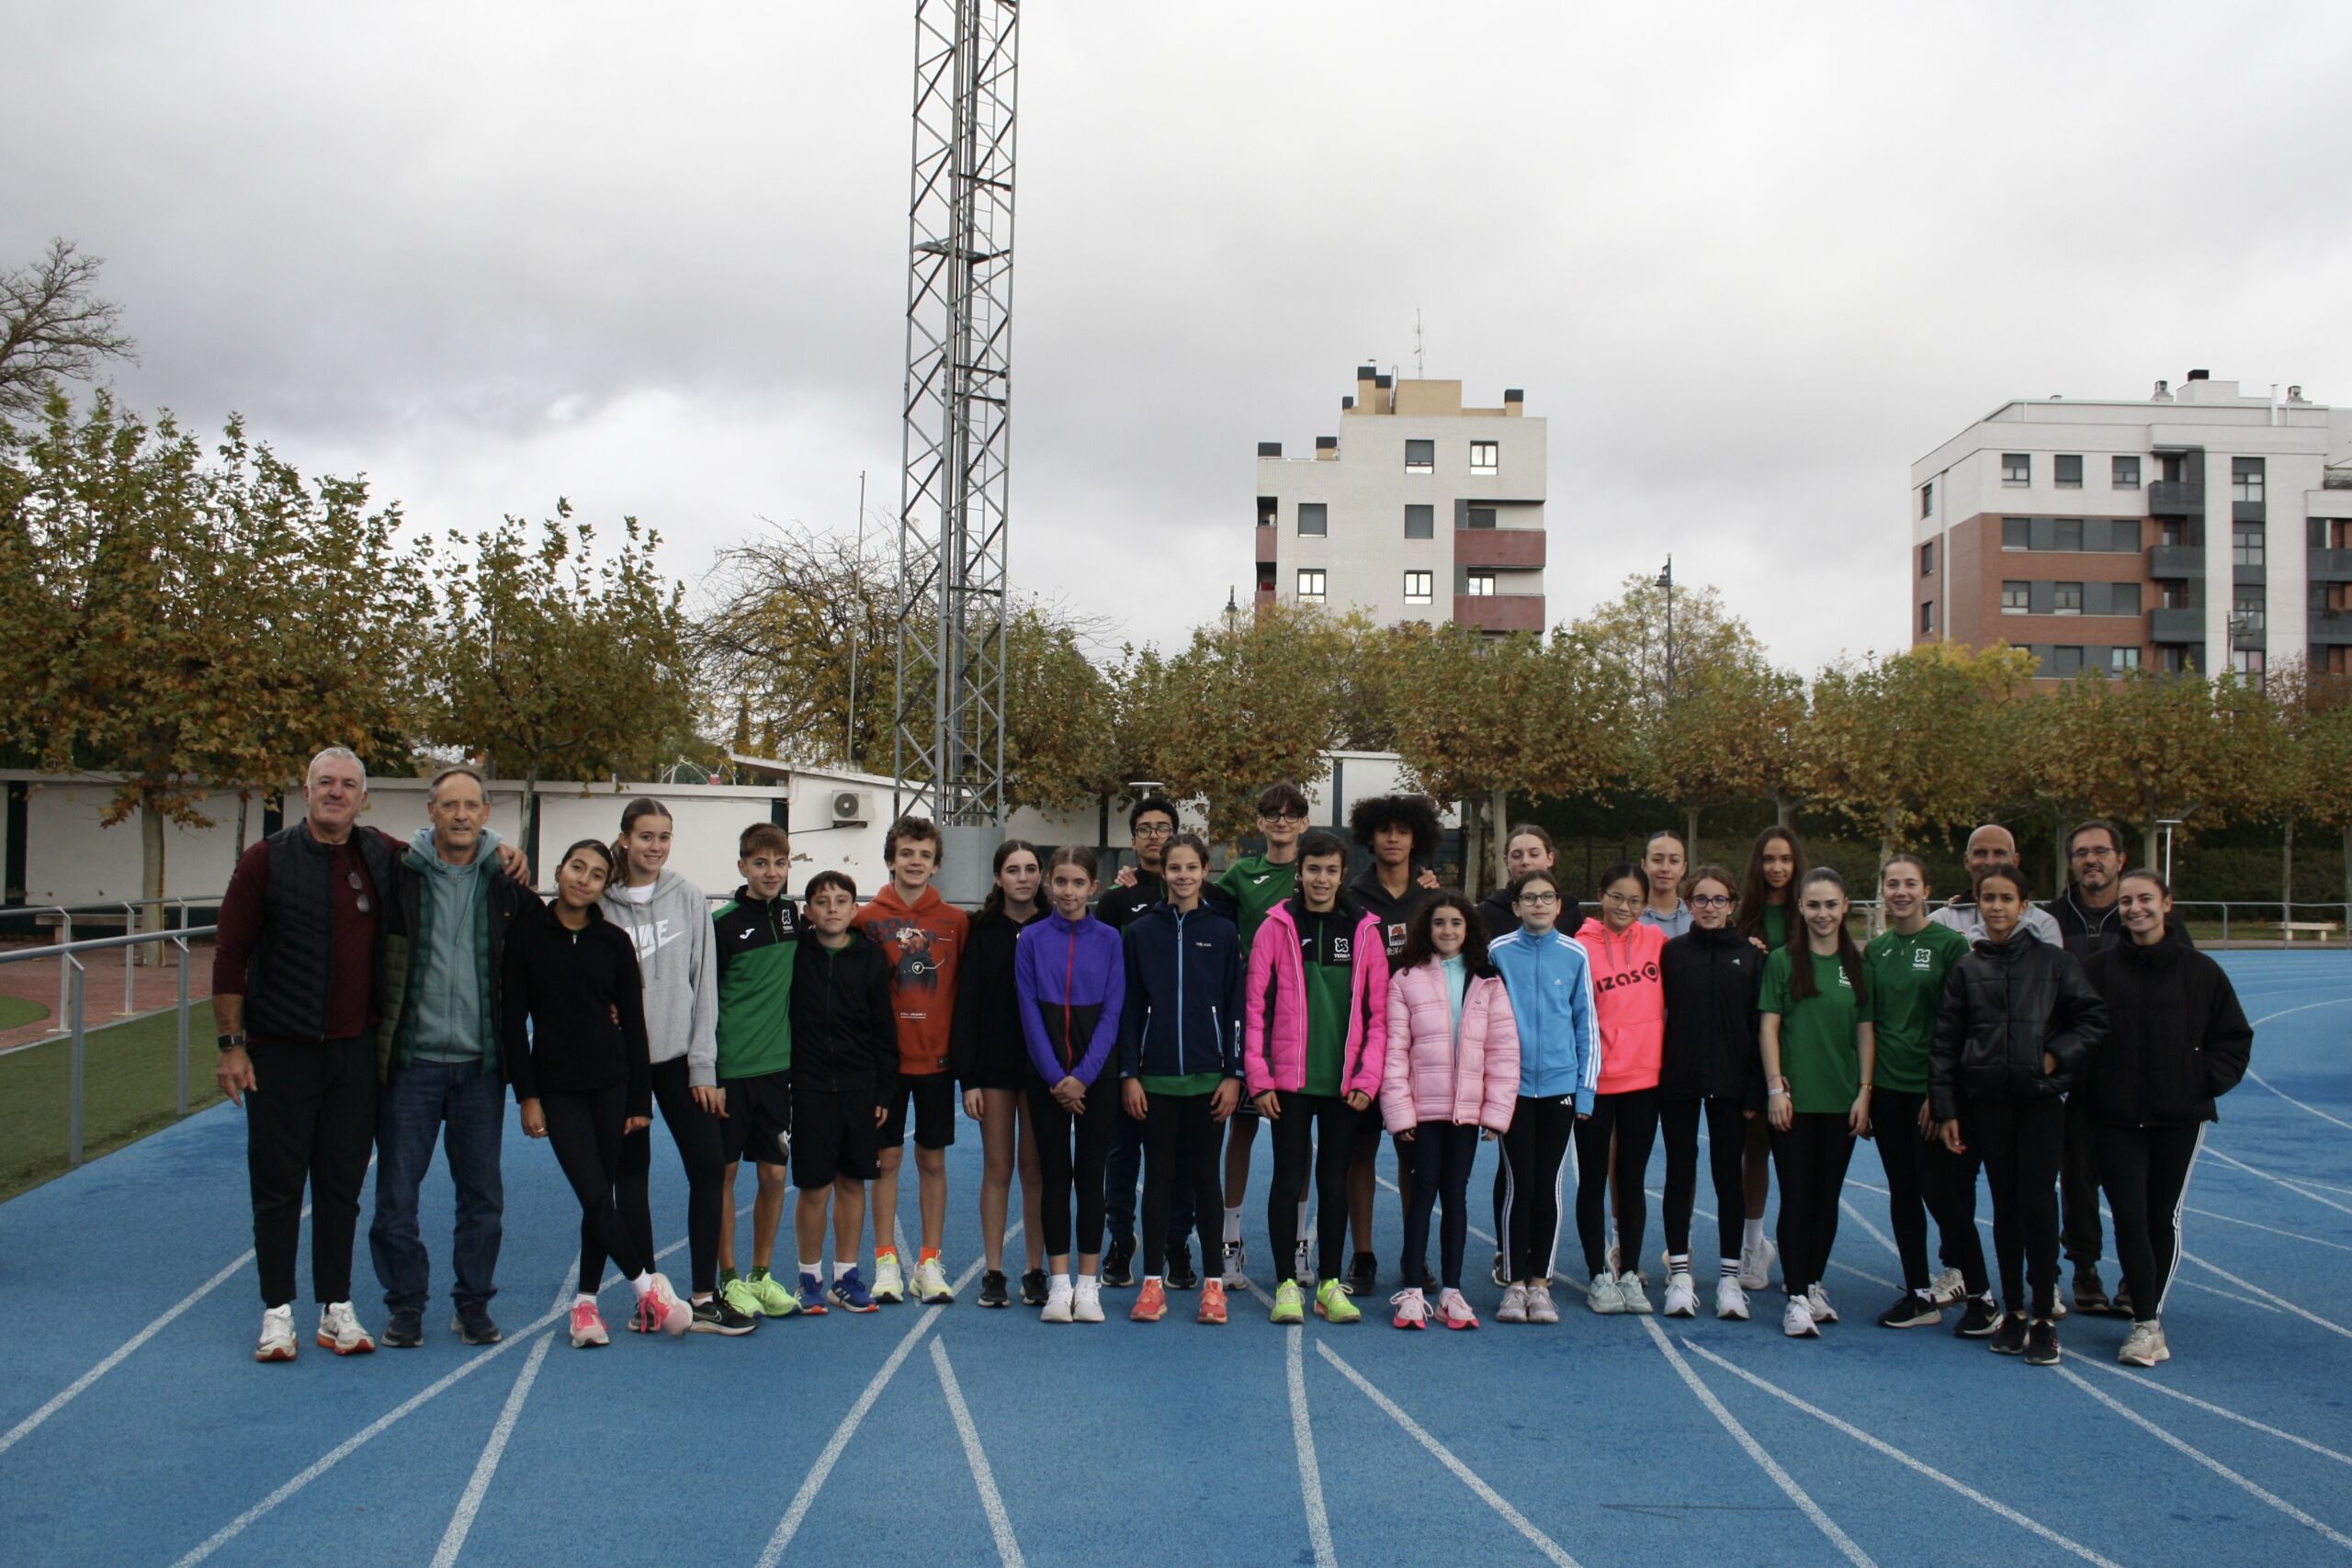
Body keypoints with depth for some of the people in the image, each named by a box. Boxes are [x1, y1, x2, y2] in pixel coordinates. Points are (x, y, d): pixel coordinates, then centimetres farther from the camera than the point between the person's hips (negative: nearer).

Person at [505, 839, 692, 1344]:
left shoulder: (614, 942, 2)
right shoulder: (527, 933, -2)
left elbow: (633, 1023, 5)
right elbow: (512, 1018, -2)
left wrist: (640, 1099, 2)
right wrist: (526, 1095, -7)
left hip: (611, 1083, 2)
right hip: (557, 1086, -2)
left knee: (601, 1198, 6)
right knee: (595, 1196, -10)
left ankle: (586, 1302, 17)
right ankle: (649, 1285, 2)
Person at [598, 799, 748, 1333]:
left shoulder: (689, 898, 2)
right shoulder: (603, 905, -2)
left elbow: (703, 984, 1)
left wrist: (704, 1065, -3)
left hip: (679, 1057, 1)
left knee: (710, 1166, -2)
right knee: (632, 1175, 6)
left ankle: (705, 1298, 7)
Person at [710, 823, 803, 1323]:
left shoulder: (793, 916, 6)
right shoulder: (722, 923, -8)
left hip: (777, 1066, 4)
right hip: (729, 1069, -4)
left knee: (774, 1173, 7)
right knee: (723, 1172, 3)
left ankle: (762, 1275, 20)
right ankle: (728, 1279, 14)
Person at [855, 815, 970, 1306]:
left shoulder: (956, 922, 2)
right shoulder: (868, 919, -1)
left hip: (936, 1058, 1)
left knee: (933, 1160, 7)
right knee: (887, 1157, 5)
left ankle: (931, 1263, 16)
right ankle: (886, 1262, 14)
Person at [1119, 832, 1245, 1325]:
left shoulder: (1222, 932, 3)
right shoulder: (1139, 931, 3)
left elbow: (1235, 1007, 2)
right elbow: (1128, 1007, 3)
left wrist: (1234, 1074, -3)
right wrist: (1128, 1075, -3)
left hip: (1207, 1076, 0)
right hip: (1154, 1076, 0)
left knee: (1204, 1175, 6)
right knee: (1158, 1175, 5)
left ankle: (1214, 1283, 12)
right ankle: (1153, 1282, 11)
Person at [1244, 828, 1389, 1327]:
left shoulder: (1364, 931, 4)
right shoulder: (1277, 926, -1)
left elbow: (1379, 1011, 4)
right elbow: (1256, 1004, -2)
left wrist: (1368, 1077, -4)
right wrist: (1259, 1077, -7)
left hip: (1346, 1081, 2)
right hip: (1290, 1079, -2)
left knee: (1334, 1181, 9)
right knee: (1288, 1177, 2)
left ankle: (1330, 1284, 18)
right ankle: (1287, 1284, 11)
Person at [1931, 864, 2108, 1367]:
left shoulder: (2054, 961, 1)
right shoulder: (1966, 970, 5)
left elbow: (2094, 1018, 3)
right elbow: (1945, 1044, 6)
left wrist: (2058, 1055, -10)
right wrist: (1946, 1110, 2)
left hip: (2041, 1099, -2)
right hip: (1988, 1102, 2)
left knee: (2037, 1203, -6)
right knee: (2005, 1206, 8)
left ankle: (2045, 1318, 5)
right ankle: (2013, 1312, 18)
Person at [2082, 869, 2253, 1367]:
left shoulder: (2201, 971, 2)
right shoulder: (2097, 970, 0)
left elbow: (2235, 1037, 9)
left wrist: (2210, 1079, -3)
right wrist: (2084, 1084, -4)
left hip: (2180, 1118, 1)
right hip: (2116, 1120, 0)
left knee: (2164, 1218, 7)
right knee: (2129, 1218, -5)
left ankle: (2148, 1317, 19)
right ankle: (2147, 1322, -1)